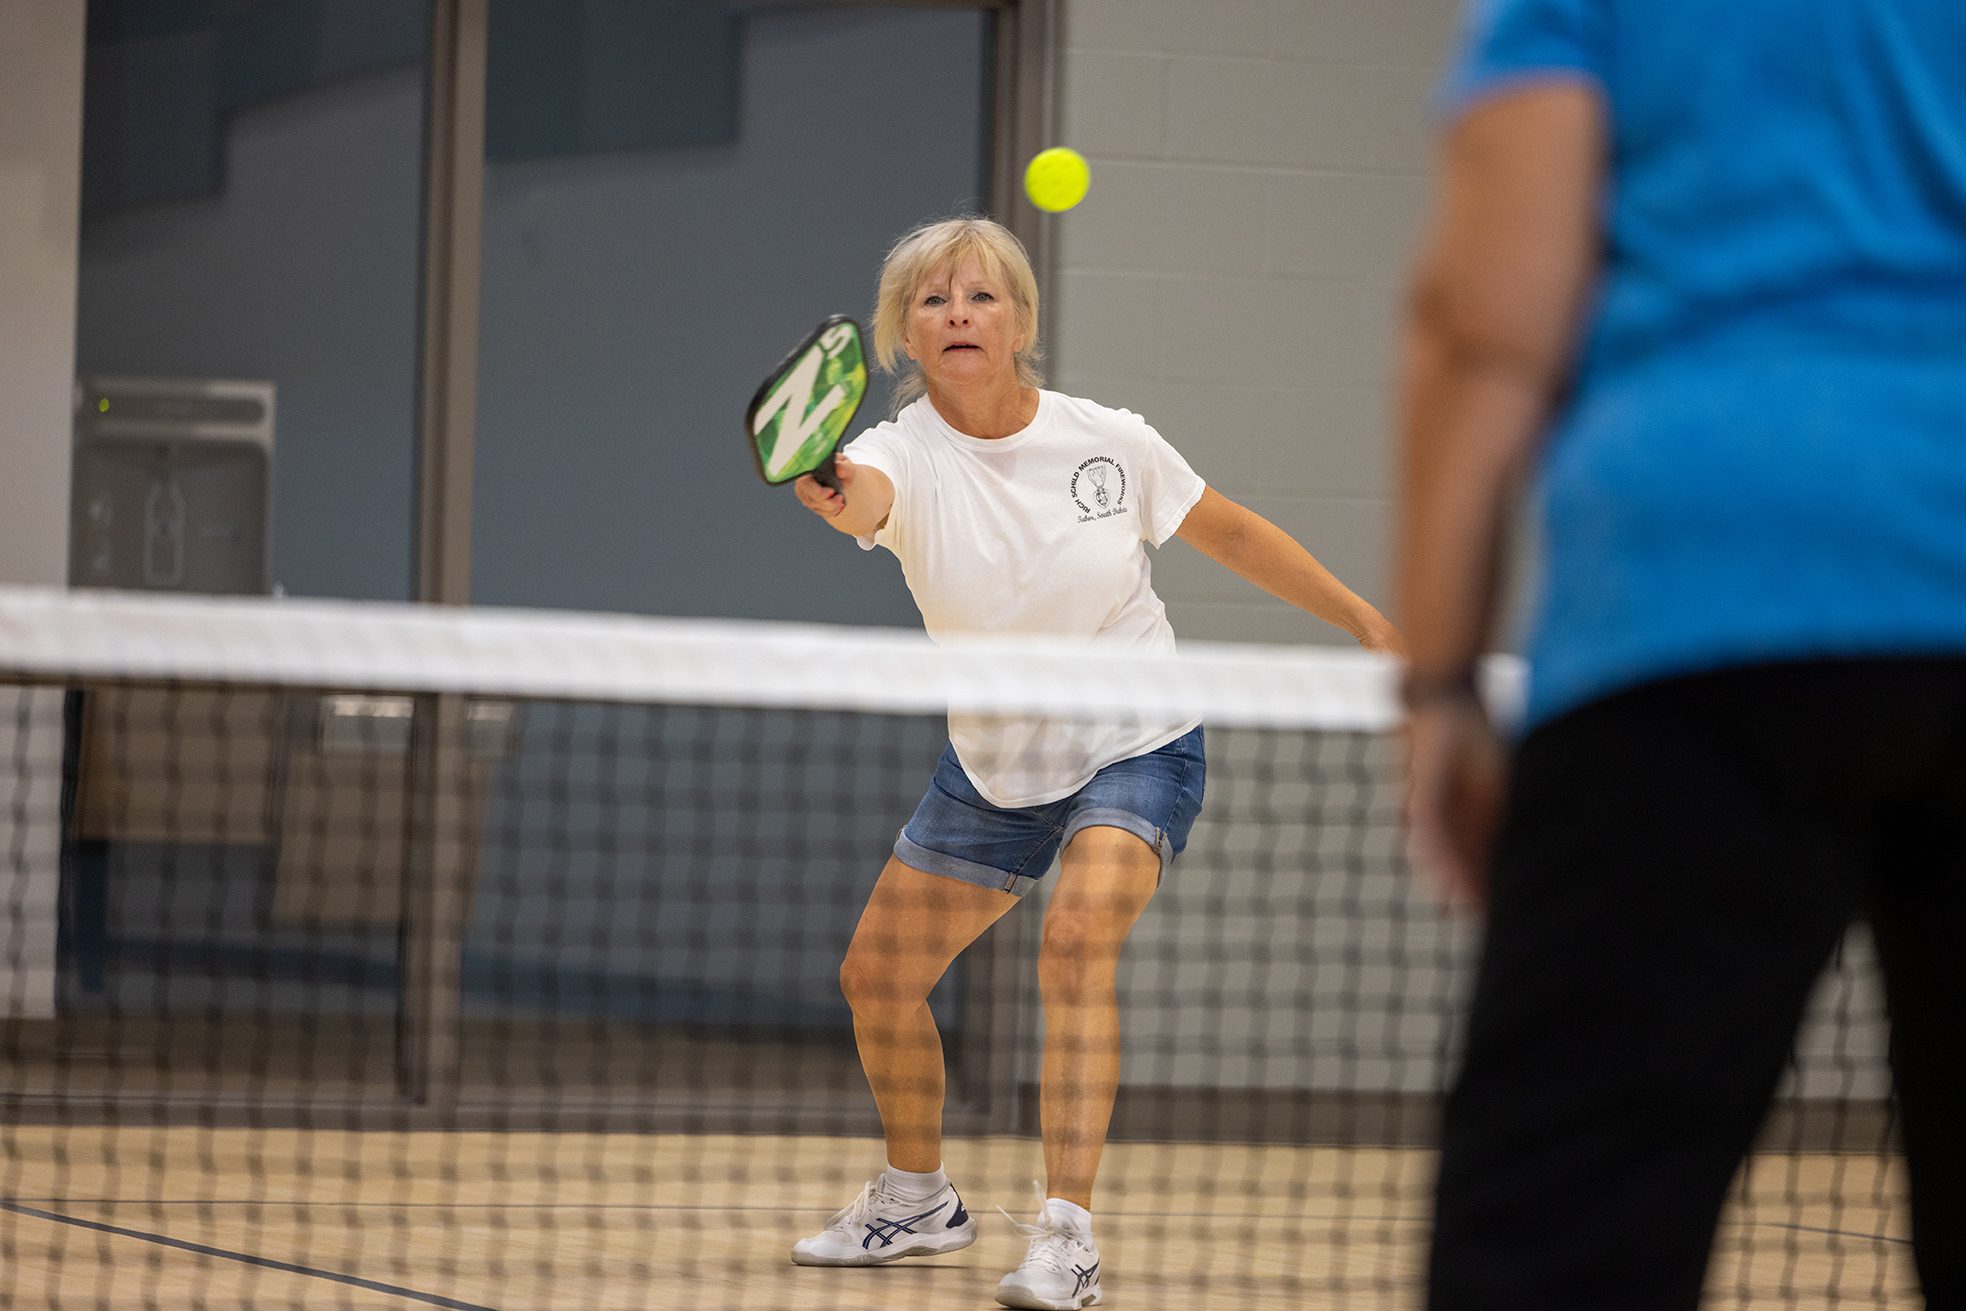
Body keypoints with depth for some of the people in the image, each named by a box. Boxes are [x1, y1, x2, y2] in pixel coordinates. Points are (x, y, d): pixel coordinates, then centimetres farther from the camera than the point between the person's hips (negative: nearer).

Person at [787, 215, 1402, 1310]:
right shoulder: (906, 454, -18)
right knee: (878, 974, 8)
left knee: (1078, 944, -27)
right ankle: (920, 1200, 34)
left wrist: (1367, 620, 4)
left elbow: (1230, 532, 3)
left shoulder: (1108, 440, -14)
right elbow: (864, 498, -44)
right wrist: (832, 494, -69)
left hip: (1134, 749, -3)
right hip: (992, 766, 3)